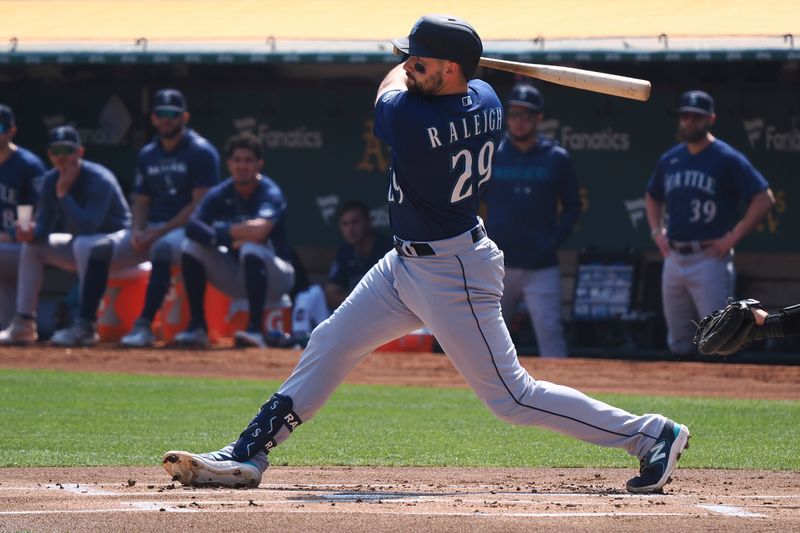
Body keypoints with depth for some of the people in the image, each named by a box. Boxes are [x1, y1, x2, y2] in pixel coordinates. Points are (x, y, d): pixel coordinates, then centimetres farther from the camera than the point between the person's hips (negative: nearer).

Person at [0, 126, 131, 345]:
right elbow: (44, 224, -1)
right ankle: (23, 325, -3)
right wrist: (32, 233, -24)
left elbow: (88, 227, -33)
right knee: (31, 246, 1)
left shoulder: (99, 179, -24)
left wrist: (63, 194, -31)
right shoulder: (51, 180, -2)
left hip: (118, 239, -8)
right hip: (80, 242, 8)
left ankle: (85, 326, -38)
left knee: (85, 245, -38)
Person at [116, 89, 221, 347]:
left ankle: (144, 326, -42)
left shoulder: (201, 152, -6)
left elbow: (200, 204, -13)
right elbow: (142, 200, 17)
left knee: (163, 248, -39)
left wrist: (160, 232, -19)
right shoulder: (148, 155, 15)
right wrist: (138, 230, -6)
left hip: (188, 227, -7)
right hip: (152, 228, 7)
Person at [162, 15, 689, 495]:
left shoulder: (406, 116, -28)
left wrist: (411, 67, 16)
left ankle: (652, 434, 4)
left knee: (512, 397, -4)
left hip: (453, 277, -10)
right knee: (329, 346, 13)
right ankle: (248, 456, 19)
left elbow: (390, 86, -1)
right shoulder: (487, 101, -5)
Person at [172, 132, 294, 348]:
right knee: (192, 247, -14)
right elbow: (192, 226, -16)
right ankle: (197, 327, -12)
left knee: (251, 249, -36)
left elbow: (258, 231, -36)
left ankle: (255, 330, -36)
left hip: (275, 278, -5)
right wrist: (224, 239, -32)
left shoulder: (270, 193, -17)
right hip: (235, 276, 5)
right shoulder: (220, 194, -2)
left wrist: (221, 231, -20)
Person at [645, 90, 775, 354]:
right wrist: (657, 231, 15)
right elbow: (652, 197, 31)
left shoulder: (728, 159, -6)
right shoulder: (669, 159, 13)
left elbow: (764, 199, -11)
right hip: (674, 259, 7)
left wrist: (732, 237, -13)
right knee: (678, 343, 11)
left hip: (709, 259, -6)